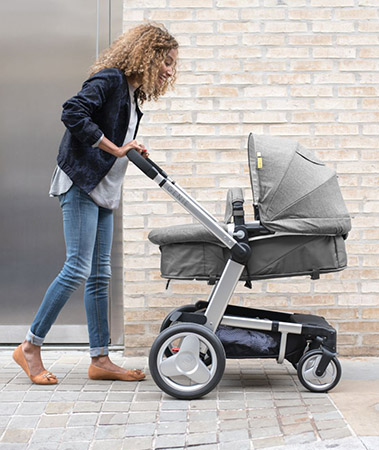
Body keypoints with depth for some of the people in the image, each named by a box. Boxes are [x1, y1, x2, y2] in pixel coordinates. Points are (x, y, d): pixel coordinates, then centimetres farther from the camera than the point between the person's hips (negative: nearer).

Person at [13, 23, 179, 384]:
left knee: (99, 275, 7)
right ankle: (30, 348, 1)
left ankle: (100, 360, 11)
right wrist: (115, 149, -19)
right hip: (81, 184, -10)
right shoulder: (109, 78, -10)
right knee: (77, 269, -11)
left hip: (103, 191, 10)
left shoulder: (131, 92, 18)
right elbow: (73, 113, -23)